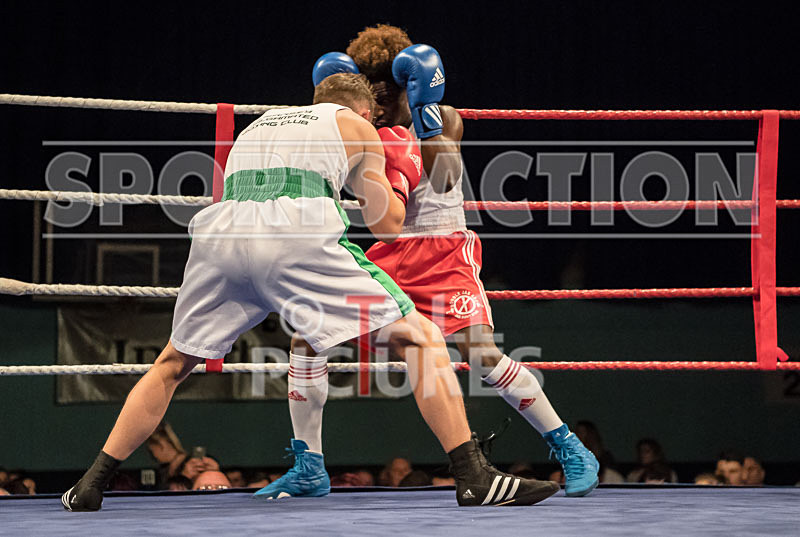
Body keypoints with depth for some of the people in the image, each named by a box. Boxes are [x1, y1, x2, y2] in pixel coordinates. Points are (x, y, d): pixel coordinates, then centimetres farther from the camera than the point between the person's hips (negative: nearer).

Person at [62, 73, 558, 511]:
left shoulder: (260, 124, 38)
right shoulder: (358, 128, 25)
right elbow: (387, 225, 22)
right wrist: (399, 178, 43)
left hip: (220, 232, 4)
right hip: (298, 234, -4)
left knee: (174, 364, 25)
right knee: (419, 336, 3)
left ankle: (90, 488, 21)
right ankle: (474, 477, -9)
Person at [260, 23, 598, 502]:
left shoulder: (444, 120, -2)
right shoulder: (368, 130, 8)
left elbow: (443, 180, -18)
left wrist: (425, 115, -23)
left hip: (444, 251, -5)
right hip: (390, 253, 5)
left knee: (482, 354, -21)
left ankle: (572, 452, -10)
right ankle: (308, 470, 3)